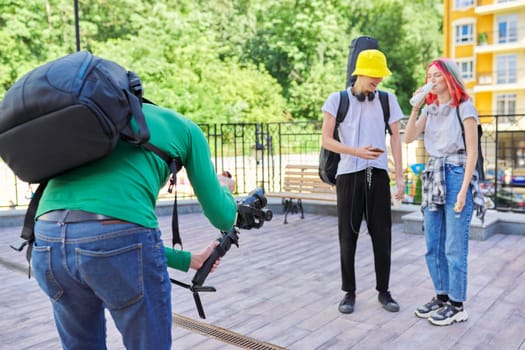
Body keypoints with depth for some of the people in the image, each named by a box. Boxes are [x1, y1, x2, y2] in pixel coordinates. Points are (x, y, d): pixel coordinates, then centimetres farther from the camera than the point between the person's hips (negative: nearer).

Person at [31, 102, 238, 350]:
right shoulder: (186, 128, 20)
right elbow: (222, 217, 20)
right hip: (119, 238, -5)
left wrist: (189, 259, 41)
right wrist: (225, 189, 46)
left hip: (49, 240, 6)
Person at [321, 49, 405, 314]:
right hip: (348, 174, -1)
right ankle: (349, 292, 18)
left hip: (378, 174, 2)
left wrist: (400, 177, 0)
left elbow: (396, 140, 7)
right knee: (348, 235, 4)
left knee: (382, 235, 5)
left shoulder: (388, 100, 7)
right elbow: (326, 140, -2)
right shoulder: (337, 100, 1)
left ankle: (383, 291, 21)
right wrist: (356, 151, -16)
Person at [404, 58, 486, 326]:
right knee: (433, 245, 10)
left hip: (456, 176, -6)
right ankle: (442, 296, 23)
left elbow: (472, 151, -9)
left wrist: (464, 189, -16)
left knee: (454, 247, -2)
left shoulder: (464, 107, -5)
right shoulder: (429, 109, 13)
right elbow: (408, 138, 2)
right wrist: (416, 107, -6)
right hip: (433, 177, 7)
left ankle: (457, 306, 9)